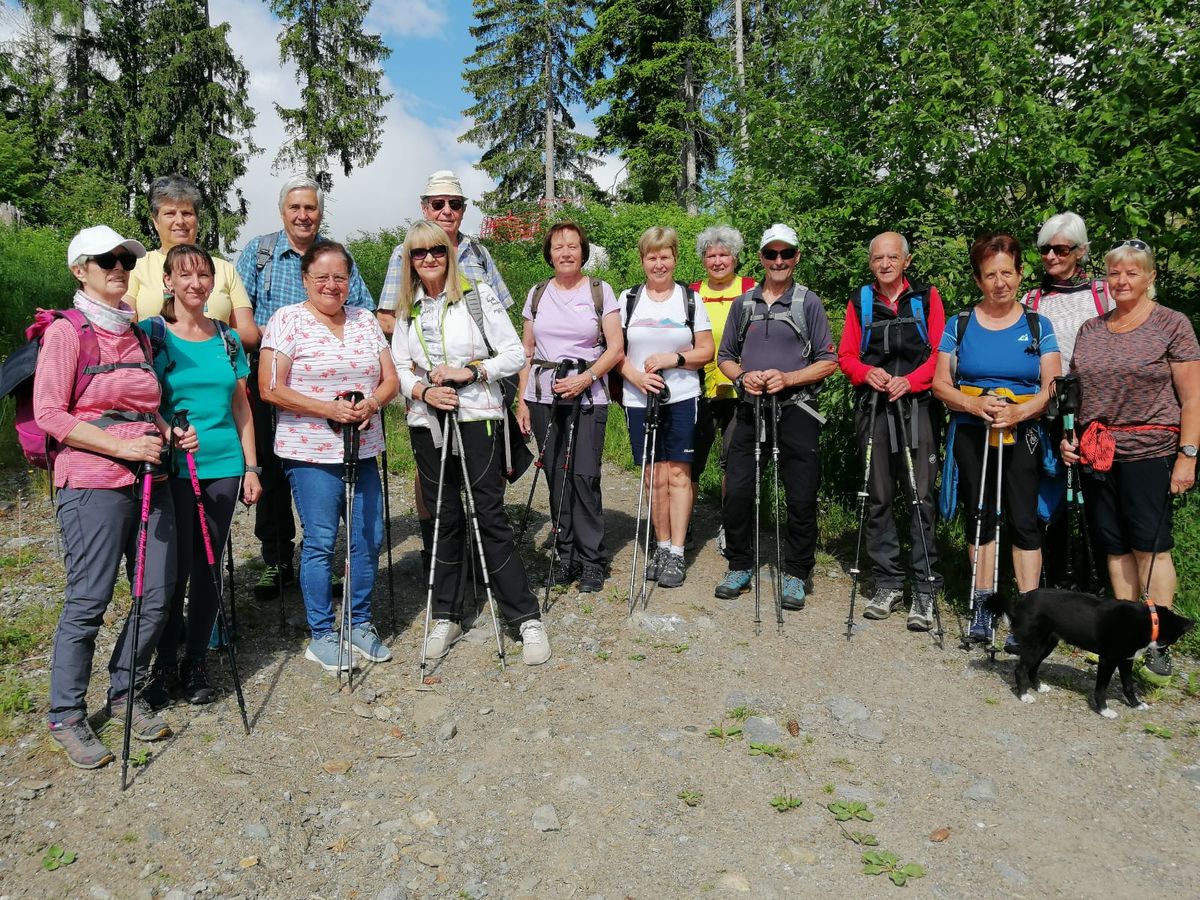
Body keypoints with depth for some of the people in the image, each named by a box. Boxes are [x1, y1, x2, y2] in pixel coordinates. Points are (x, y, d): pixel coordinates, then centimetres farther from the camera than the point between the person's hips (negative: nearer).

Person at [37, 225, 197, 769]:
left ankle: (126, 695, 26)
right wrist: (122, 446, -17)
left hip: (149, 480, 6)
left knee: (157, 597, 7)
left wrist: (169, 433, 6)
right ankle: (66, 718, 14)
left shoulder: (139, 334, 15)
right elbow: (48, 414, -10)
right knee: (88, 602, -2)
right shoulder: (66, 332, -4)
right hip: (92, 485, -6)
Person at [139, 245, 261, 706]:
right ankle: (164, 664, 16)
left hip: (223, 466, 3)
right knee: (175, 568, -2)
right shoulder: (150, 333, -1)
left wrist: (251, 467, 10)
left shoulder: (228, 339, 10)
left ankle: (196, 662, 21)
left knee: (208, 566, 8)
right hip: (171, 468, -3)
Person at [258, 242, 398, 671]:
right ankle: (321, 635, 15)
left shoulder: (365, 320, 11)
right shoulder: (287, 320, -4)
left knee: (368, 537, 7)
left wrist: (370, 404, -12)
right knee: (320, 541, 0)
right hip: (310, 454, -5)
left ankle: (361, 624, 24)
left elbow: (390, 380, 9)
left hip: (363, 450, 5)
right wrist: (329, 410, -19)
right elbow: (271, 389, -11)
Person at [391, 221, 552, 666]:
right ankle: (446, 617, 21)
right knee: (445, 518, 9)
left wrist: (469, 372, -16)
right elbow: (399, 368, 10)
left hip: (476, 418, -4)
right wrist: (424, 391, -9)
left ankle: (528, 618, 2)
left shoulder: (478, 294, -2)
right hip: (428, 423, 4)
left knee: (490, 517, -6)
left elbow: (515, 354, -4)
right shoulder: (407, 309, 10)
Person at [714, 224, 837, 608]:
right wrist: (742, 377, -5)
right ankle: (739, 566, 19)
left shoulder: (809, 302, 2)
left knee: (801, 498, 1)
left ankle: (795, 575, 15)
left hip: (796, 411, -3)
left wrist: (787, 378, -15)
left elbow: (828, 362, -1)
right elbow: (725, 357, 16)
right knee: (737, 491, 2)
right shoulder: (743, 304, 12)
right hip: (750, 410, 3)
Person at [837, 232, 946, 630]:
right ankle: (888, 584, 15)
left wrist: (909, 381, -14)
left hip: (916, 405, -2)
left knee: (921, 497, -6)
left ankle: (924, 590, 0)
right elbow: (846, 355, 10)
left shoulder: (927, 297, 8)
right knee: (878, 498, 6)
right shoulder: (860, 301, 14)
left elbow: (940, 353, 1)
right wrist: (868, 373, -10)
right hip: (872, 407, 3)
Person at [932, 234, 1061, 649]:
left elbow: (1052, 387, -2)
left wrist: (1021, 411, -21)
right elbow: (940, 383, 2)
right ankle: (983, 606, 18)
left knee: (1024, 520, -6)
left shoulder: (1038, 326, 4)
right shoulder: (959, 325, 5)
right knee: (980, 517, 8)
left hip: (1023, 436, -1)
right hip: (971, 434, 1)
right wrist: (974, 404, -17)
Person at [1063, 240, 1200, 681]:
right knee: (1115, 546, 8)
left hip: (1149, 452, -4)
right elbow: (1077, 393, 19)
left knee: (1150, 545, -3)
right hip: (1096, 454, 4)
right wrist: (1068, 437, 6)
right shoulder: (1089, 330, 13)